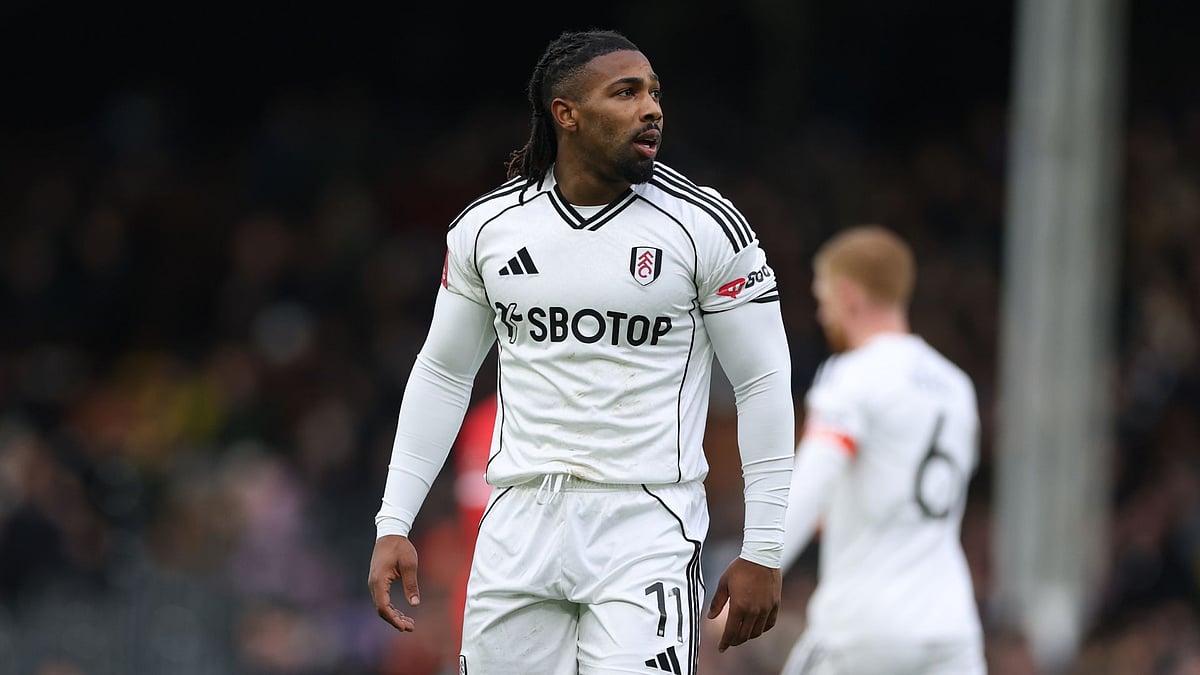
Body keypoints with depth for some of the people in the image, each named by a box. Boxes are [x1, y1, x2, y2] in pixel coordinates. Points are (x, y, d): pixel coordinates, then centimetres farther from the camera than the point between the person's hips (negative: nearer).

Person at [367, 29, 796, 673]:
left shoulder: (705, 226, -3)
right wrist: (393, 526, 11)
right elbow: (441, 373, 16)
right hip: (519, 523, 3)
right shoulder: (485, 227, 6)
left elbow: (763, 383, 1)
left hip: (645, 527, -3)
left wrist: (762, 552, -1)